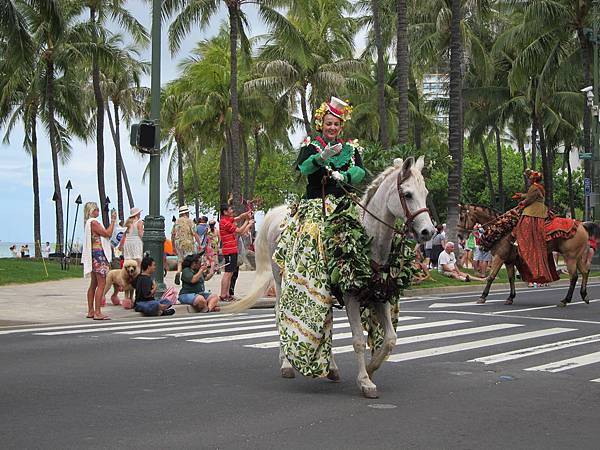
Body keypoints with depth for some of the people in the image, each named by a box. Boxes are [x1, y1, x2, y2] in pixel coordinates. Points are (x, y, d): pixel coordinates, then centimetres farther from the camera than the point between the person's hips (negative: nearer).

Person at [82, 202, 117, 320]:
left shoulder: (89, 222, 18)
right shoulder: (93, 222, -13)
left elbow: (105, 234, 22)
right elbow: (107, 233, -13)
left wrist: (112, 221, 20)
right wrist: (113, 220, -5)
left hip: (94, 255, 11)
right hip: (98, 254, -11)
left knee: (94, 284, 13)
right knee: (101, 284, -11)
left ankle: (91, 311, 17)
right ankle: (97, 312, -14)